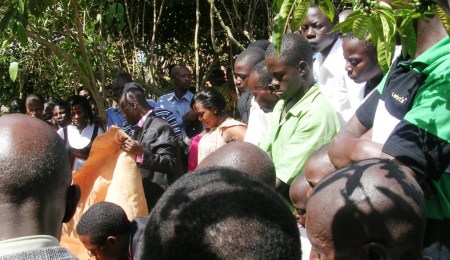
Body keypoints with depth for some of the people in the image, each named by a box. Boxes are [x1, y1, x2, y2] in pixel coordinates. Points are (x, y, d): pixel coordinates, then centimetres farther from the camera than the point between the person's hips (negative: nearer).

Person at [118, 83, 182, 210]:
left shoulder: (160, 127, -13)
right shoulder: (140, 128, 16)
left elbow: (170, 164, -22)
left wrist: (142, 153, -33)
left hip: (158, 199, -9)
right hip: (141, 196, 9)